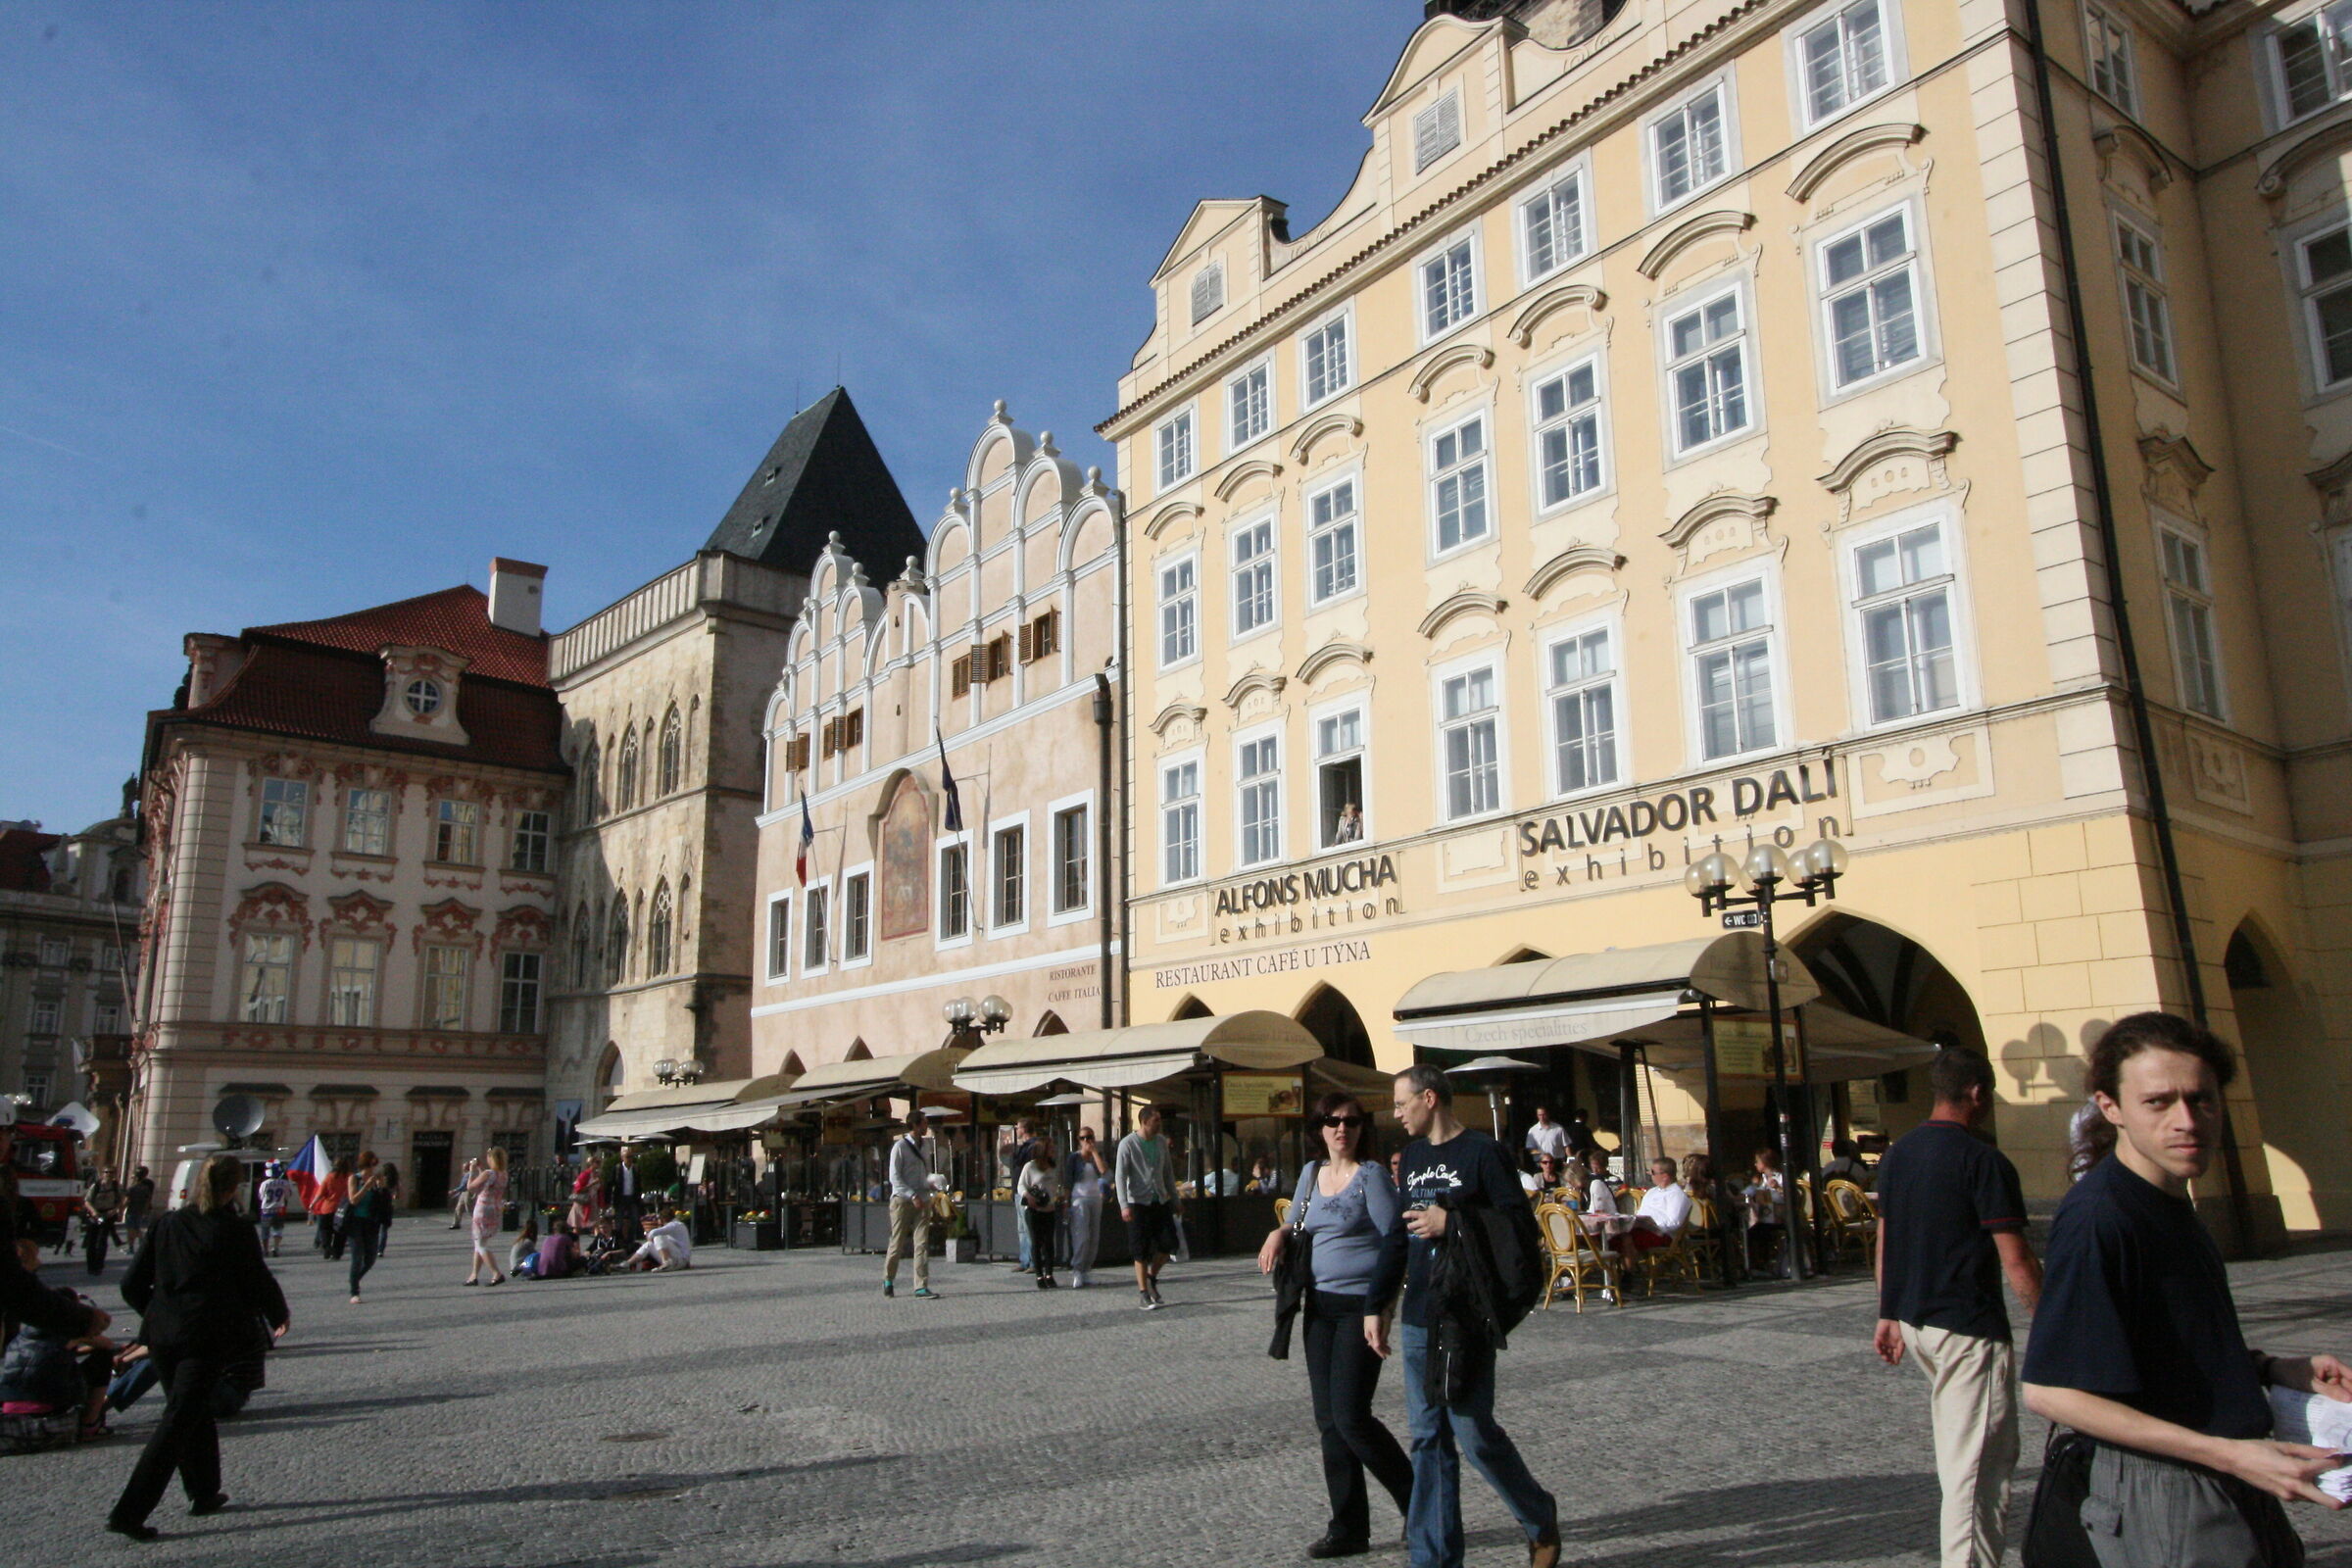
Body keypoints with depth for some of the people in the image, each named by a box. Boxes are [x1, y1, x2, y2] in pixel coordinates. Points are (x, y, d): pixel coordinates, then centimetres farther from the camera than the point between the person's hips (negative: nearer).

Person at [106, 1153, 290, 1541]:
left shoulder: (168, 1224, 4)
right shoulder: (236, 1231, -9)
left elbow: (132, 1284, 7)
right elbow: (259, 1283, -1)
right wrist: (280, 1315, 18)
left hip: (162, 1335, 6)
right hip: (207, 1338, -6)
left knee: (193, 1413, 20)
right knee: (179, 1421, -1)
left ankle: (204, 1493, 31)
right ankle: (128, 1512, -5)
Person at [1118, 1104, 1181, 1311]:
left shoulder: (1161, 1142, 8)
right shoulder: (1128, 1144, -9)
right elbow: (1121, 1175, -13)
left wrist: (1174, 1199, 16)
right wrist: (1124, 1205, -22)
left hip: (1161, 1201, 5)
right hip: (1139, 1203, -5)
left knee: (1168, 1244, -2)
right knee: (1140, 1251, -2)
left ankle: (1151, 1277, 22)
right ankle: (1145, 1294, 8)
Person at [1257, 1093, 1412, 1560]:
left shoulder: (1371, 1175, -9)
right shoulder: (1311, 1173, 11)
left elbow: (1394, 1241, -14)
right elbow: (1297, 1225, 24)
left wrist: (1378, 1310, -20)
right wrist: (1280, 1233, 0)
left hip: (1360, 1306, -7)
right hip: (1320, 1305, 7)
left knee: (1350, 1417, -8)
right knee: (1328, 1421, 8)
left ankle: (1420, 1504, 12)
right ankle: (1348, 1529, 18)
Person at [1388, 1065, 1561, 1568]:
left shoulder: (1481, 1151, -8)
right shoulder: (1413, 1154, 14)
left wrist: (1451, 1223, -19)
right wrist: (1380, 1301, 19)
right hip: (1418, 1318, 7)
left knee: (1472, 1429, -4)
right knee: (1428, 1438, 8)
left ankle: (1539, 1518, 21)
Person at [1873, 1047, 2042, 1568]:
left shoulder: (1898, 1154, 7)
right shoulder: (1983, 1161, -15)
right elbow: (2015, 1261, -15)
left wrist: (1887, 1316, 19)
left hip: (1912, 1321, 8)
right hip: (1968, 1327, -8)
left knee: (1955, 1444, 23)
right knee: (1976, 1458, -2)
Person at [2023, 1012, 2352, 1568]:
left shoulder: (2170, 1201, 6)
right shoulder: (2097, 1217, -25)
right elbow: (2048, 1391, -26)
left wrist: (2278, 1370, 4)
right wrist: (2228, 1453, -25)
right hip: (2164, 1500, -9)